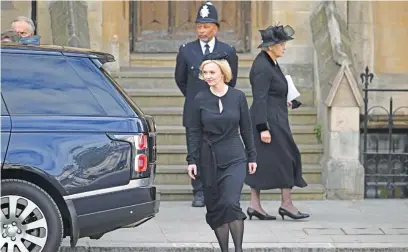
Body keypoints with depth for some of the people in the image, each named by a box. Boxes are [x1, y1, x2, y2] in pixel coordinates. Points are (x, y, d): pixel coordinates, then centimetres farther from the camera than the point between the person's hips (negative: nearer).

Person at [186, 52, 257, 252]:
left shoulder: (237, 96, -1)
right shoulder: (200, 99, -1)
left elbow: (246, 129, 6)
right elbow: (194, 132, 2)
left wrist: (251, 156, 7)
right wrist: (191, 159, -3)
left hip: (235, 158, -1)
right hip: (209, 160, 2)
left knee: (230, 203, -16)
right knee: (215, 208, 6)